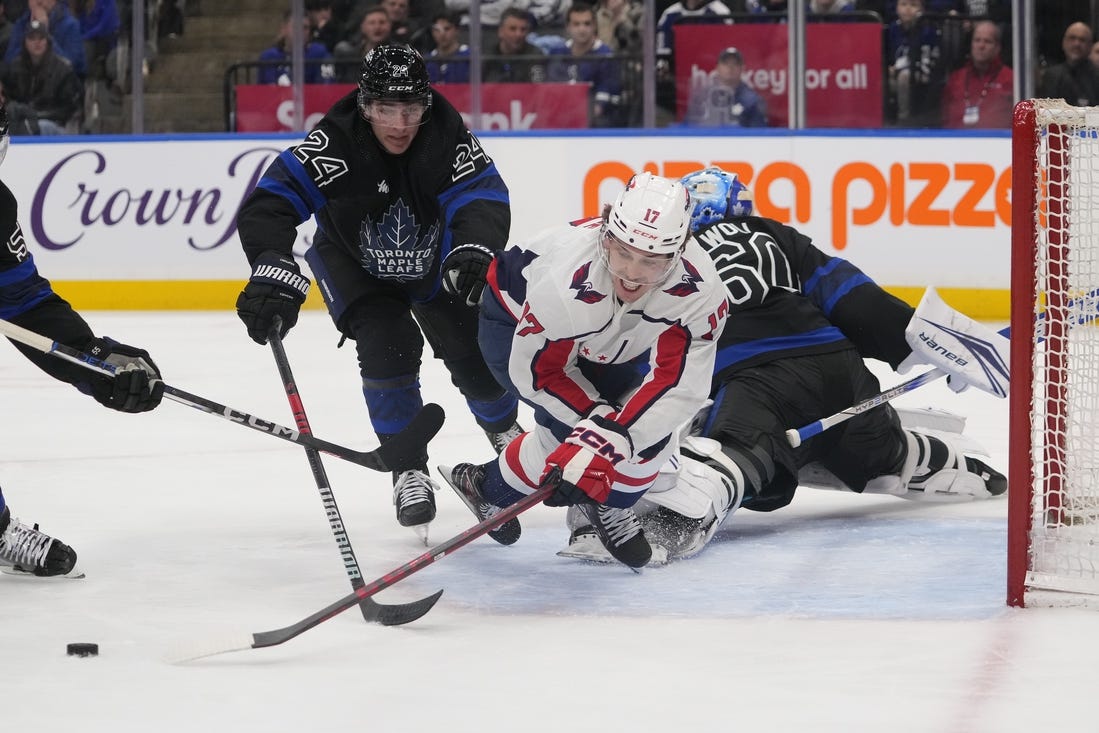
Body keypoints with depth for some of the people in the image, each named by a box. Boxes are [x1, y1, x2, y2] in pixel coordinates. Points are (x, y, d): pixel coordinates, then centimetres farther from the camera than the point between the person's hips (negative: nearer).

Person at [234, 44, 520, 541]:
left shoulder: (445, 136, -30)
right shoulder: (335, 143, -36)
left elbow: (483, 196, -39)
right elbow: (269, 202, -41)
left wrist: (474, 251, -61)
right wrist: (275, 273, -57)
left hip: (435, 261, 2)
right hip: (356, 266, -2)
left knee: (474, 355, 3)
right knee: (388, 350, -23)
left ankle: (507, 434, 35)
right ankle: (409, 468, -5)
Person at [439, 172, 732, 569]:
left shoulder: (699, 289, -35)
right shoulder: (567, 283, -44)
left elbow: (675, 384, -35)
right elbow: (538, 371, -29)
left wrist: (609, 442, -43)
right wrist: (599, 421, -29)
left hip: (608, 346, 5)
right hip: (514, 324, -5)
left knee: (649, 429, -9)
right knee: (573, 428, -22)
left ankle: (610, 506, 19)